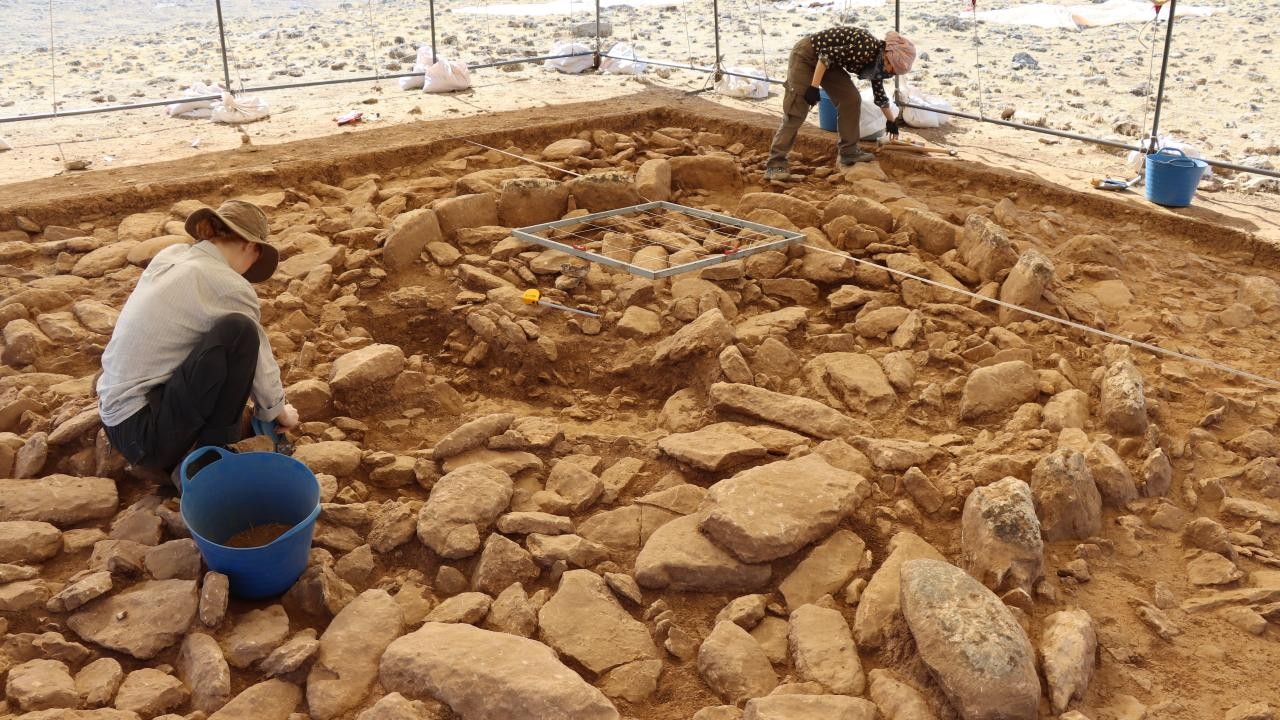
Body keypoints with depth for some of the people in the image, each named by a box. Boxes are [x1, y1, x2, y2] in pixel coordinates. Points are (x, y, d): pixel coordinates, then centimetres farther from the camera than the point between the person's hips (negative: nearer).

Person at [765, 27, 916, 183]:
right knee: (796, 111, -13)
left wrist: (891, 121, 30)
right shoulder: (866, 47, -26)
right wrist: (814, 86, -28)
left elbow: (879, 93, 19)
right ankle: (775, 164, -14)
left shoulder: (876, 59, 3)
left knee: (851, 99, 1)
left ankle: (849, 152, 10)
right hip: (806, 54, -9)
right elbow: (827, 54, -28)